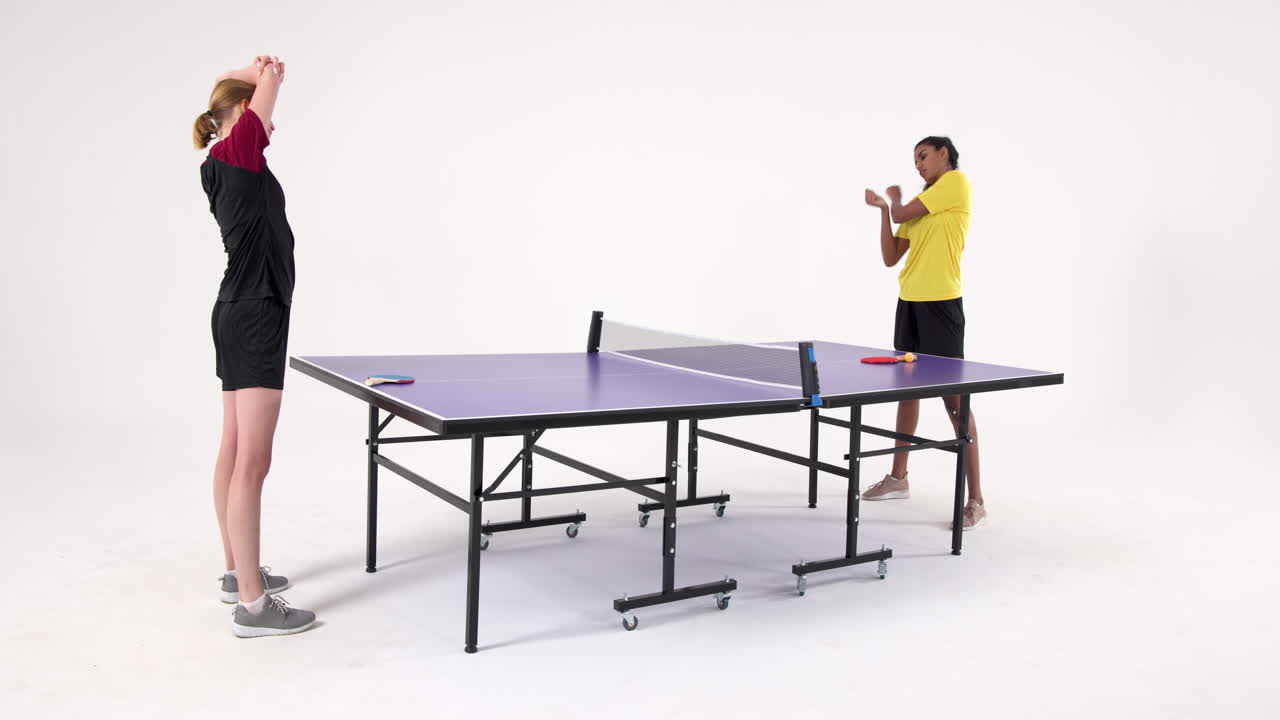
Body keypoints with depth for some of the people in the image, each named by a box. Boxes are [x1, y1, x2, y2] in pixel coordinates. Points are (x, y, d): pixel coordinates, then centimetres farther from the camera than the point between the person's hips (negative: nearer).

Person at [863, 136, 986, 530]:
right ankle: (898, 478, 29)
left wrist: (894, 198, 15)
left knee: (954, 398, -9)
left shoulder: (957, 181, -4)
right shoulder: (919, 206, 18)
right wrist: (883, 208, 6)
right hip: (909, 301, 9)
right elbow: (890, 257, 14)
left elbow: (903, 214, -7)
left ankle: (975, 499, -4)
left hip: (941, 303, -9)